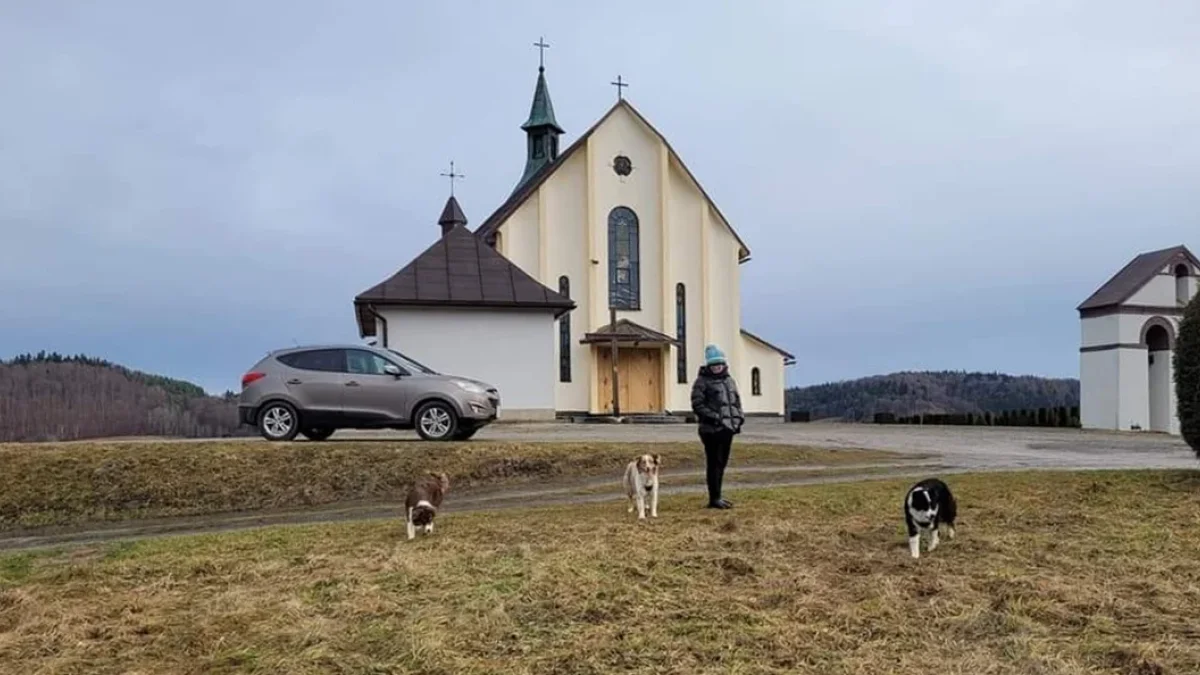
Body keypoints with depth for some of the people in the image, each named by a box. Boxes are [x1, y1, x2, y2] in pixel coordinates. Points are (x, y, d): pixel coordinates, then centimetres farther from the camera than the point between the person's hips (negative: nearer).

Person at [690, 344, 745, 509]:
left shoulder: (729, 379, 17)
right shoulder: (702, 381, -5)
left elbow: (737, 400, 23)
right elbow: (697, 404, -11)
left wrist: (739, 417, 9)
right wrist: (713, 417, -18)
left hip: (728, 428, 7)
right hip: (712, 429, -7)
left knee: (722, 463, 13)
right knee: (714, 463, -4)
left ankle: (717, 496, 23)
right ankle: (714, 498, 1)